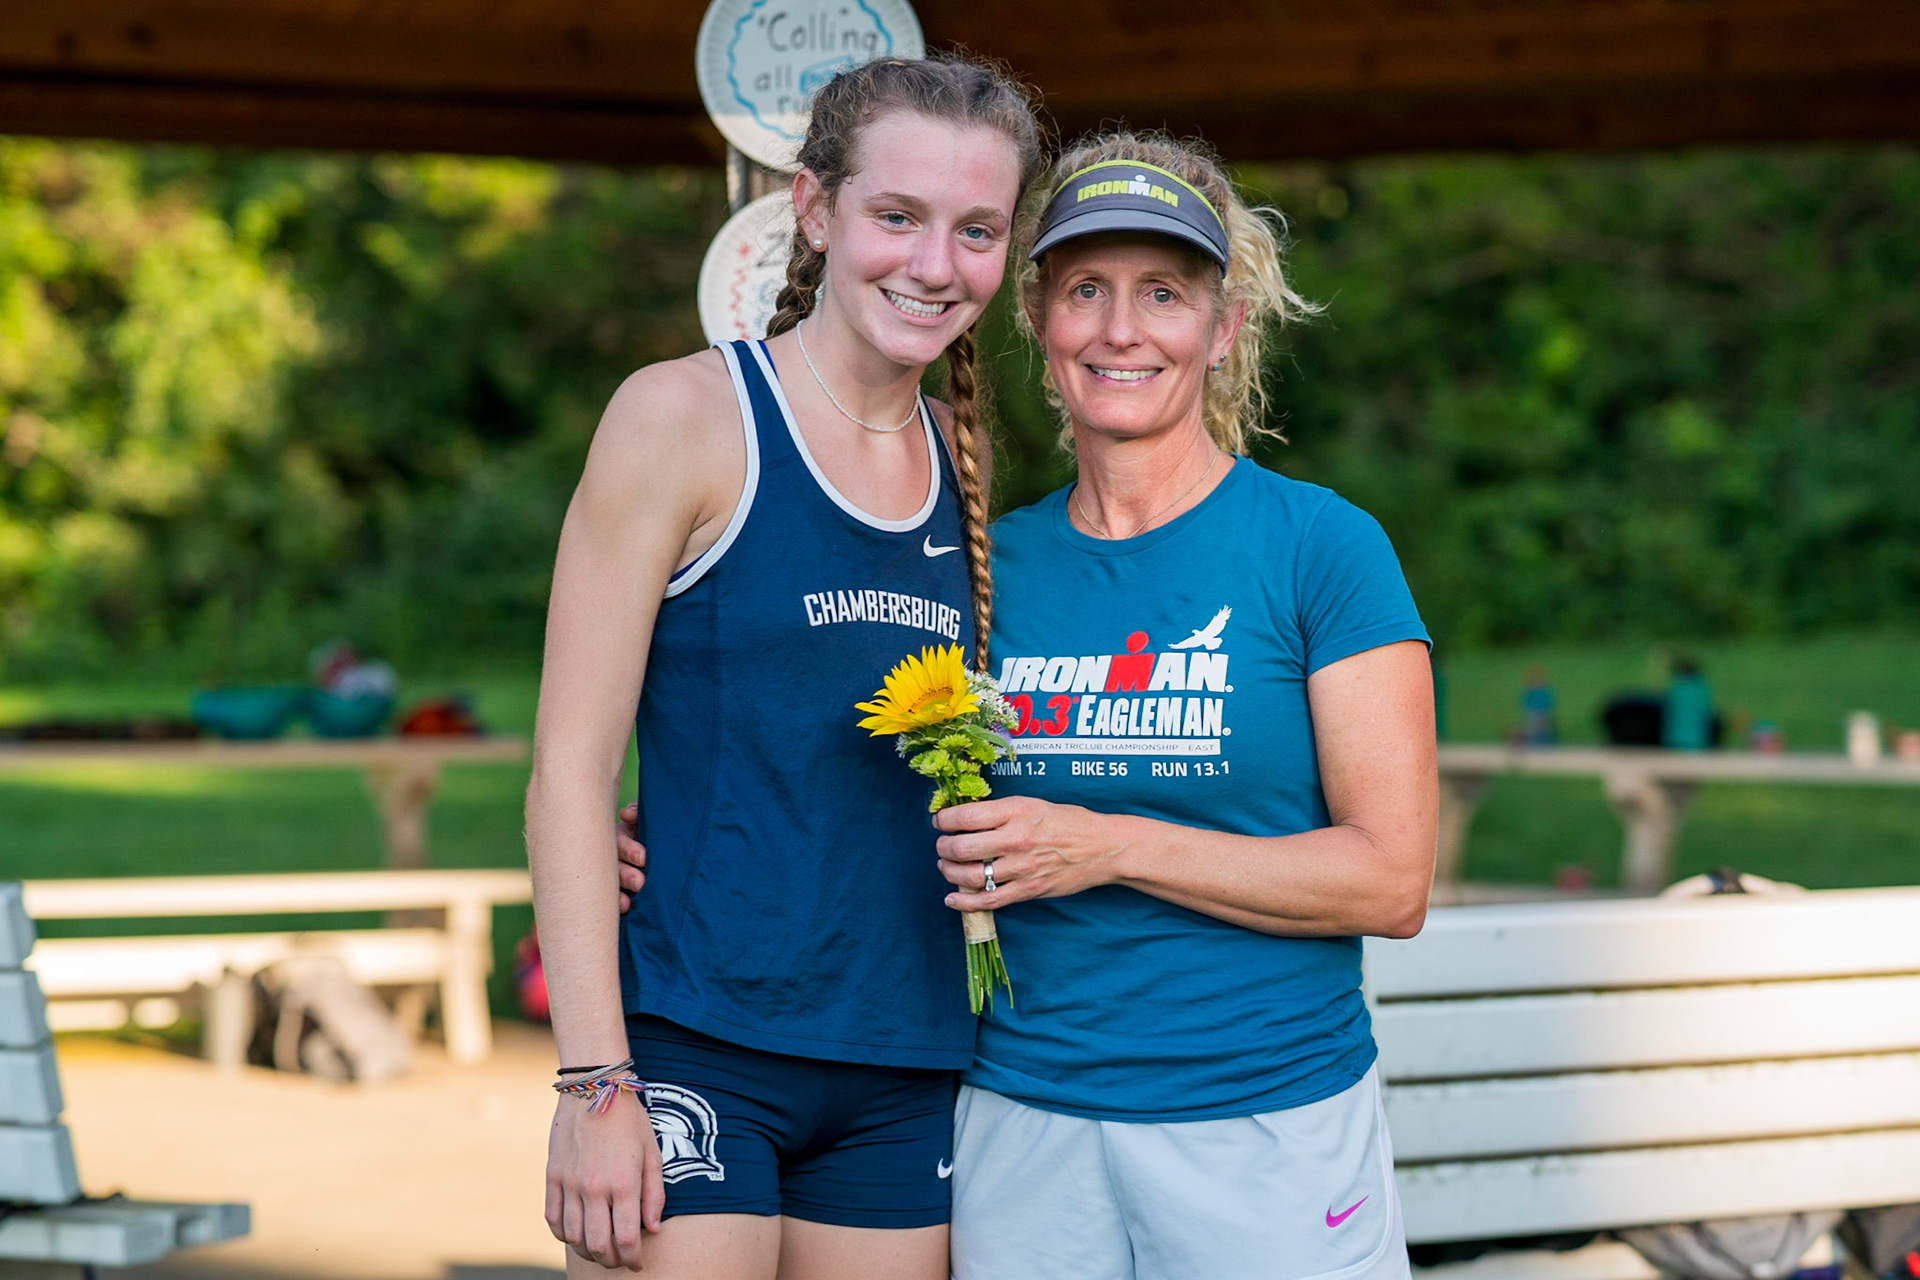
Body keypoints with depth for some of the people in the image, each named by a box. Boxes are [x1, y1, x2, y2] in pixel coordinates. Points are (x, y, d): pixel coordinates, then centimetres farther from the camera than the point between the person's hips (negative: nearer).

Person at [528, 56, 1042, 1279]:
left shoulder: (962, 460, 11)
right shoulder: (687, 414, -6)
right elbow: (570, 770, -10)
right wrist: (595, 1083, -15)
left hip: (904, 1072, 6)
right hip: (695, 1053, -5)